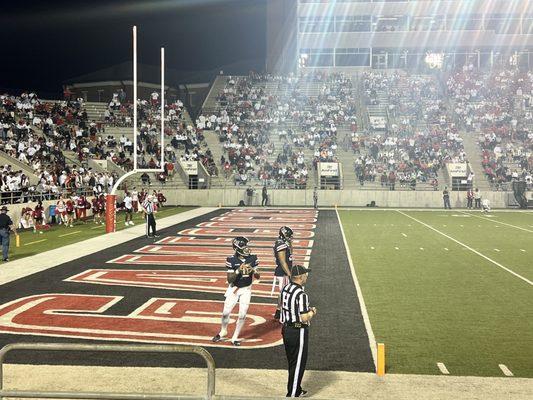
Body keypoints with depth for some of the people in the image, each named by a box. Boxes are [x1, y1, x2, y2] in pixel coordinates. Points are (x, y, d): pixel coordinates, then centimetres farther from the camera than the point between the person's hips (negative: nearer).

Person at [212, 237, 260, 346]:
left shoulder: (252, 258, -10)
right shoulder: (232, 260, -16)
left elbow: (258, 277, -3)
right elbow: (229, 280, -16)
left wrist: (254, 271, -26)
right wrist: (238, 271, -32)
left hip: (246, 289, 1)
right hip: (234, 289, -1)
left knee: (242, 315, -2)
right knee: (226, 312, 5)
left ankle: (235, 337, 15)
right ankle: (223, 331, 33)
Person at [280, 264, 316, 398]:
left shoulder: (285, 289, 4)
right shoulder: (301, 294, -22)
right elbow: (304, 318, -24)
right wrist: (312, 313, -3)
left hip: (286, 329, 9)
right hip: (298, 332, -9)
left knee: (292, 362, 19)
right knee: (298, 363, 3)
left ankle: (296, 390, 32)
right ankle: (292, 394, 8)